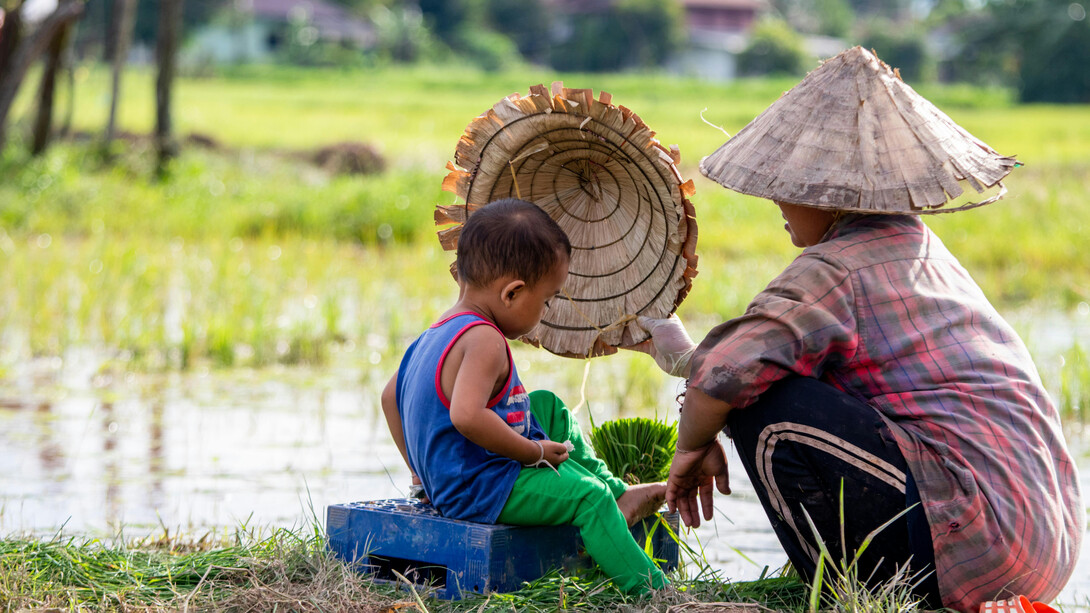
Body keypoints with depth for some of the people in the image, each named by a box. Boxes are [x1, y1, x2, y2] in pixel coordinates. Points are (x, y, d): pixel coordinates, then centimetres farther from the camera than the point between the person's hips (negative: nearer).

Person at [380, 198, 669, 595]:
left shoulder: (440, 334, 10)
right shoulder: (484, 341, -24)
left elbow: (390, 396, 20)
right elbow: (466, 416, -38)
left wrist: (420, 467, 25)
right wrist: (535, 452, -27)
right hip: (477, 490, -11)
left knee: (550, 409, 23)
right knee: (587, 495, -14)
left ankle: (618, 496, 23)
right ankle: (648, 589, -15)